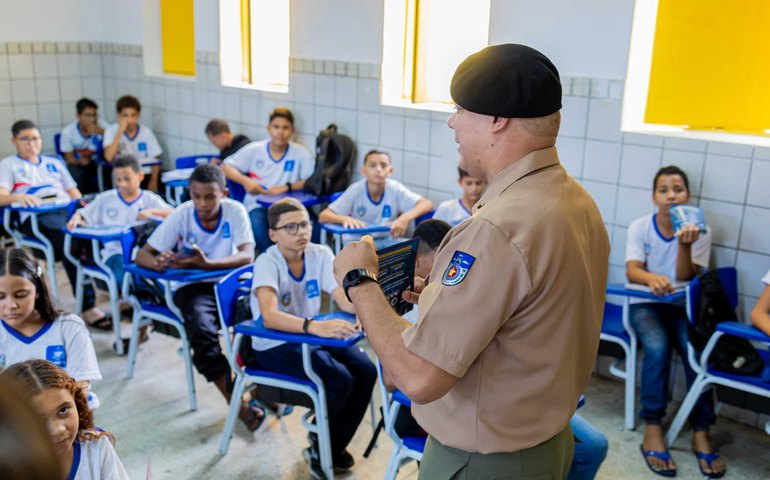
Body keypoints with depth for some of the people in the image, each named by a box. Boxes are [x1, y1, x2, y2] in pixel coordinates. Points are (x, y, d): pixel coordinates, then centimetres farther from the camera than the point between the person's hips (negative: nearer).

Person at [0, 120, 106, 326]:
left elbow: (74, 191, 29)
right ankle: (87, 306, -39)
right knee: (71, 241, -38)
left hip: (68, 210, 4)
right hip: (37, 217, -4)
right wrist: (18, 196, -18)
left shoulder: (54, 162, 33)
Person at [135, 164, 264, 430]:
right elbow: (142, 255, -7)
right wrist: (160, 263, -32)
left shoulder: (235, 211, -8)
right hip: (192, 287, -1)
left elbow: (247, 256, -21)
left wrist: (206, 264, -37)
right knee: (202, 331, -31)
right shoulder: (181, 216, -7)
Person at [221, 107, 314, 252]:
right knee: (258, 224, -35)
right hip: (258, 205, 1)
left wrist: (286, 187, -16)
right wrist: (245, 181, -8)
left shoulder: (300, 153, 2)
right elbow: (226, 167, 10)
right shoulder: (254, 150, 6)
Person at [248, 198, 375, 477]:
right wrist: (315, 326, -53)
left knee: (366, 371, -15)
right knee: (339, 380, -25)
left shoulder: (321, 254, -5)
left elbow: (345, 300, -14)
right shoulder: (267, 263, -20)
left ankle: (333, 446, 6)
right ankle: (318, 449, 4)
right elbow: (269, 317, -37)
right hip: (274, 346, -6)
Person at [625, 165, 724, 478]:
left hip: (683, 306, 1)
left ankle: (701, 433, -15)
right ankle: (652, 430, -24)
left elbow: (686, 278, -10)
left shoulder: (699, 230, -2)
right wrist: (651, 278, -39)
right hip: (645, 304, -1)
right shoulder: (639, 227, -4)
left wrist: (685, 245, -28)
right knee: (657, 347, -31)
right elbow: (632, 271, -15)